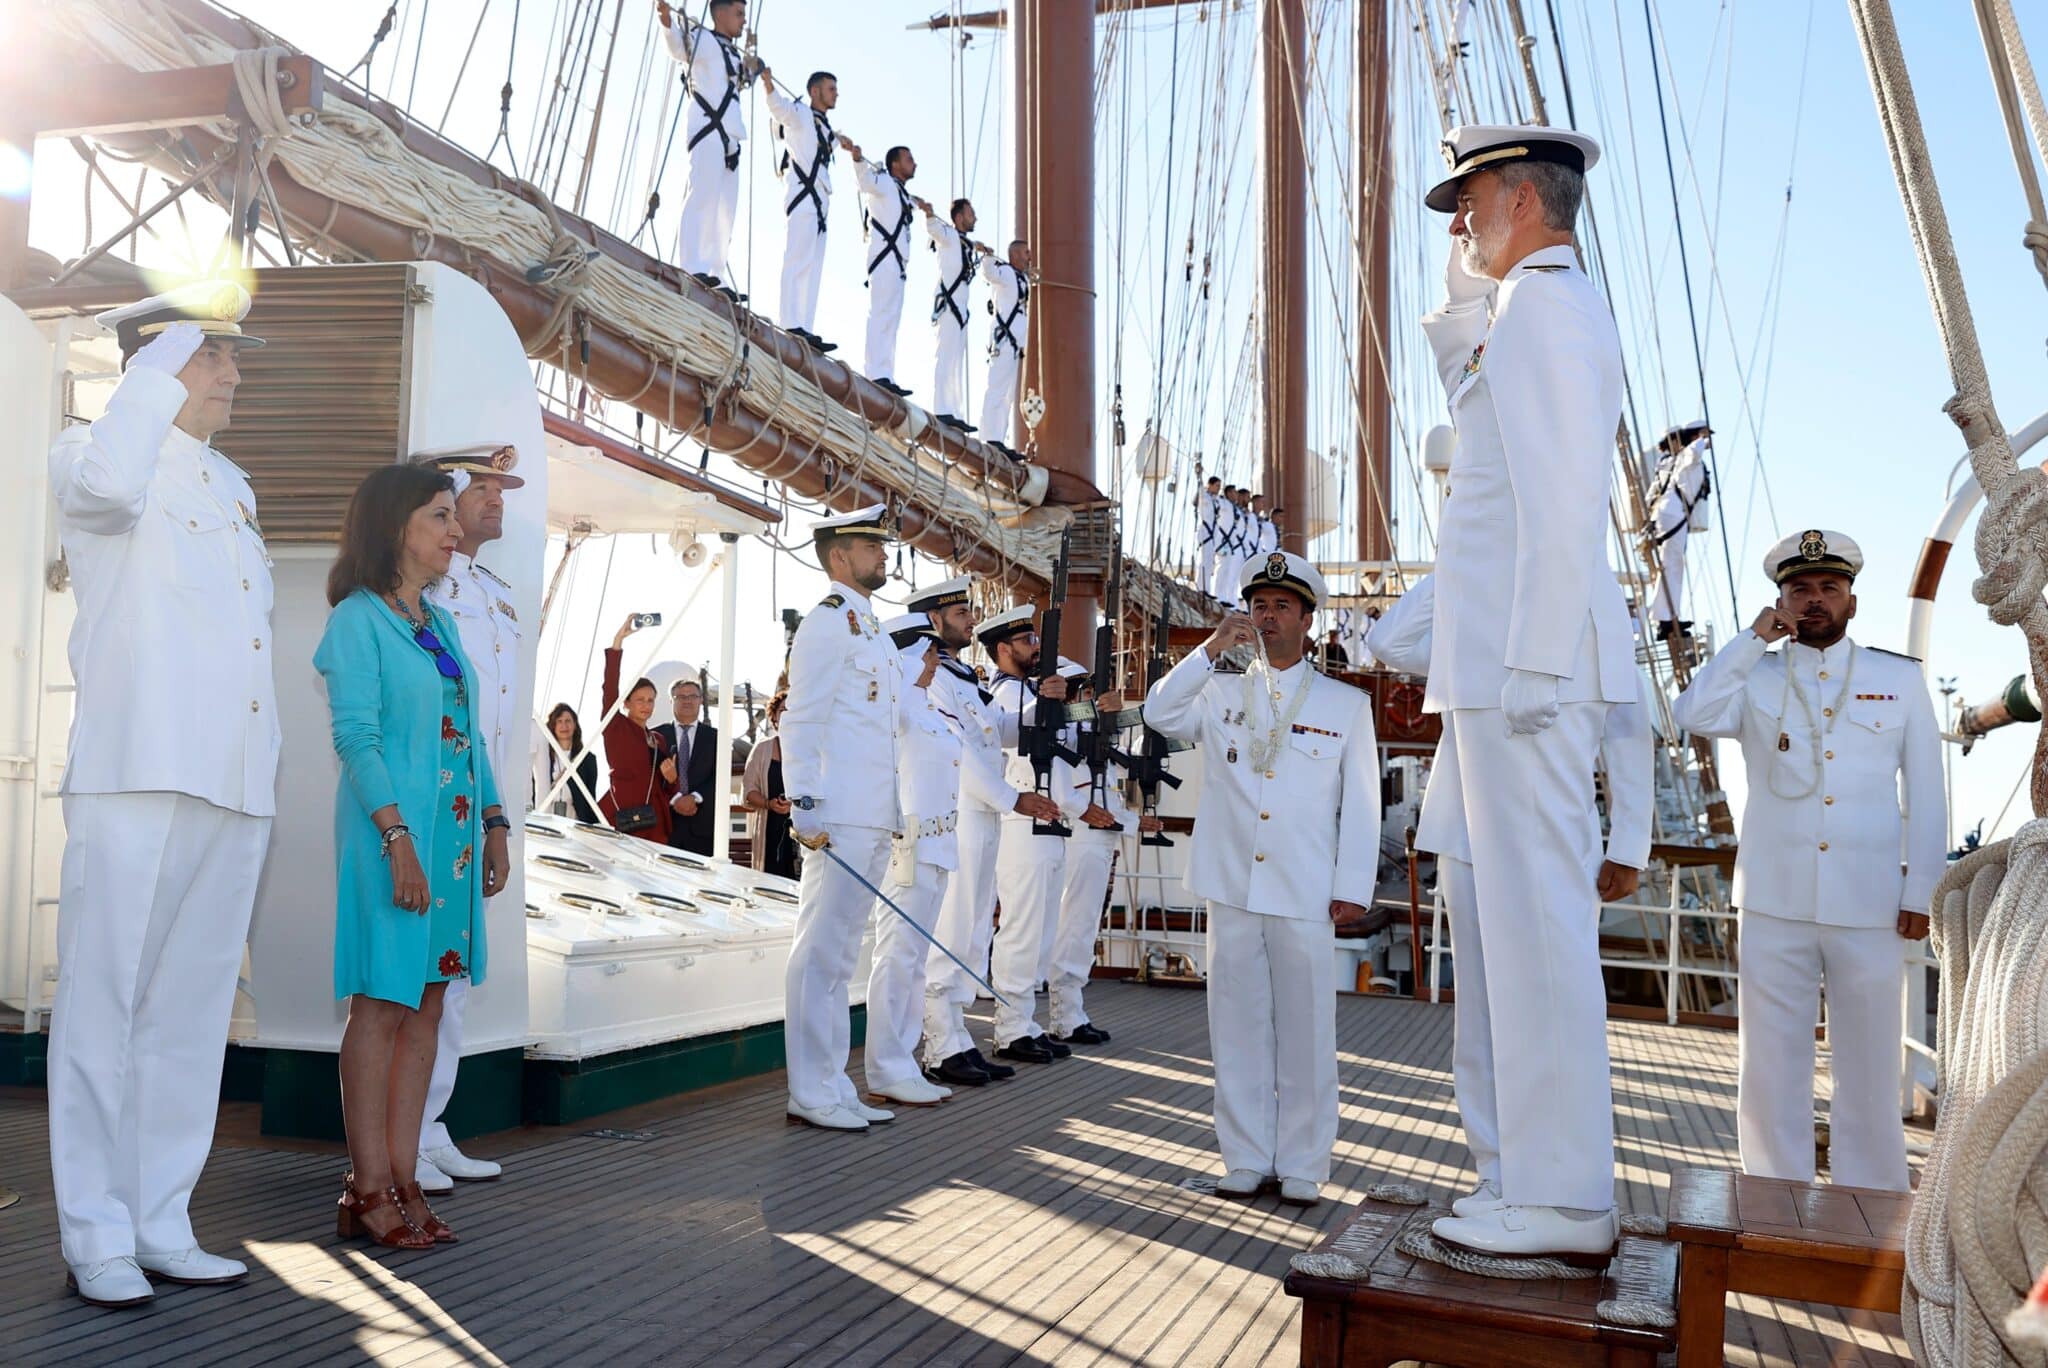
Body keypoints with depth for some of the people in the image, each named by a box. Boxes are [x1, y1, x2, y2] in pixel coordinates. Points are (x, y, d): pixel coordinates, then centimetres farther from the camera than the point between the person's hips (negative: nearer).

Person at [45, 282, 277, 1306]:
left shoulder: (233, 487, 24)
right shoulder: (86, 453, 4)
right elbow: (108, 485, -23)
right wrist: (165, 358, -12)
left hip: (233, 789, 6)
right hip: (136, 776, -6)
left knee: (192, 1012, 8)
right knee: (105, 1005, -3)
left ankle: (160, 1225, 14)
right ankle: (96, 1239, 5)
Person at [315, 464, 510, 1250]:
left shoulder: (440, 622, 17)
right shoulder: (357, 619, -6)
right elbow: (355, 737, -14)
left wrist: (495, 823, 12)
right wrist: (398, 838, -20)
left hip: (454, 827, 8)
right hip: (394, 828, -8)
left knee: (426, 1006, 7)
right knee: (382, 1003, -3)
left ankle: (402, 1179, 13)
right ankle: (368, 1190, 4)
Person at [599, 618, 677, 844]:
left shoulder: (659, 739, 20)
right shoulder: (615, 728, 5)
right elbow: (610, 689, -10)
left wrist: (670, 778, 3)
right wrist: (617, 643, -16)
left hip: (655, 824, 5)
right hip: (622, 821, -5)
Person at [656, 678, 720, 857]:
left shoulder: (715, 737, 10)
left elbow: (719, 777, 2)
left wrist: (695, 798, -12)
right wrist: (674, 800, -11)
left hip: (703, 822, 0)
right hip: (665, 822, 0)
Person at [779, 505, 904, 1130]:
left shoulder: (872, 628, 22)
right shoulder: (828, 621, -5)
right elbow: (802, 719, -12)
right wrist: (805, 805, -19)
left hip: (875, 821, 9)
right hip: (840, 819, -9)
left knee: (839, 959, 13)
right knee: (820, 956, -4)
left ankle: (834, 1087, 19)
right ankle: (811, 1095, 1)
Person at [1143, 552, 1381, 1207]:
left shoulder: (1347, 704, 8)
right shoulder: (1220, 693, 14)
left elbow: (1361, 804, 4)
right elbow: (1159, 713, -3)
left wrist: (1353, 888, -3)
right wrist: (1212, 648, -11)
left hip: (1306, 893, -2)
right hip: (1232, 886, 2)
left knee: (1306, 1030, 1)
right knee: (1239, 1025, 6)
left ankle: (1301, 1165, 11)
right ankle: (1247, 1158, 15)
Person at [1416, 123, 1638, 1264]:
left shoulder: (1548, 302, -8)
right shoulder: (1546, 306, 22)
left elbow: (1561, 502, -18)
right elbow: (1465, 382, 42)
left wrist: (1535, 665, -21)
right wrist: (1468, 278, 27)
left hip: (1527, 658, -11)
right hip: (1518, 663, 11)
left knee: (1537, 923, -8)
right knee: (1544, 924, 11)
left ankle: (1562, 1205, -1)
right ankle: (1562, 1188, 20)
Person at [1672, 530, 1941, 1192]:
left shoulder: (1900, 679, 10)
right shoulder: (1755, 677, 9)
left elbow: (1926, 794, 8)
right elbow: (1694, 716, -12)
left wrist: (1922, 890, 2)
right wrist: (1753, 638, -7)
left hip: (1869, 906, 0)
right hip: (1774, 902, 0)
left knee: (1869, 1068, 6)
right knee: (1772, 1065, 5)